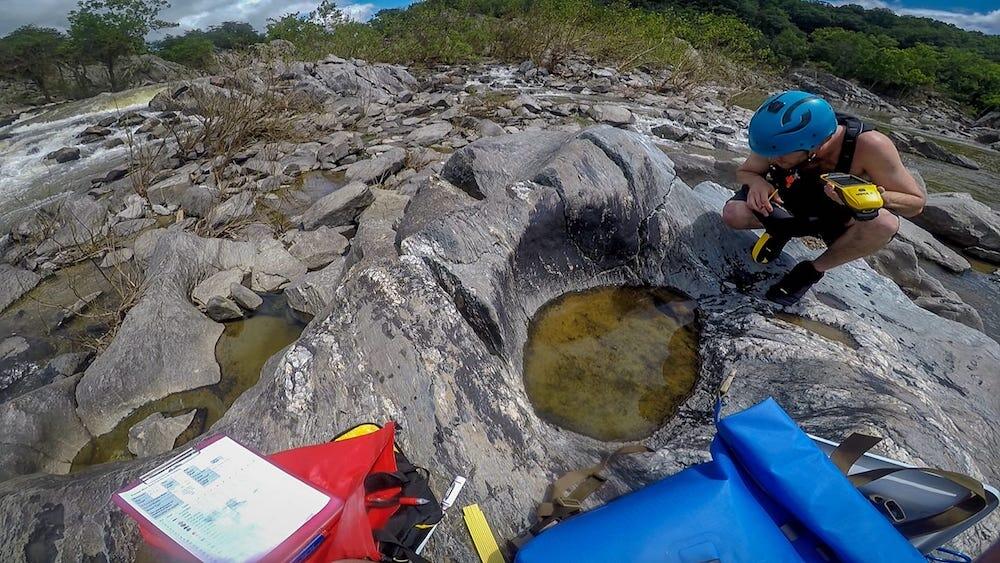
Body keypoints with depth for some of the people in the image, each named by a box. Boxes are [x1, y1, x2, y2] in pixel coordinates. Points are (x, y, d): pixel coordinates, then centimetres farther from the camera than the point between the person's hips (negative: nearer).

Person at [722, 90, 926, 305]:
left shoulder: (868, 145, -31)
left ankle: (812, 271, -9)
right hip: (791, 203, 1)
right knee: (734, 214, -27)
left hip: (840, 218, -1)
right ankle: (784, 230, 6)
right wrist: (757, 182, -31)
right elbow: (744, 172, -6)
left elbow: (916, 202, -18)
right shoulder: (781, 140, -25)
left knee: (884, 223, -36)